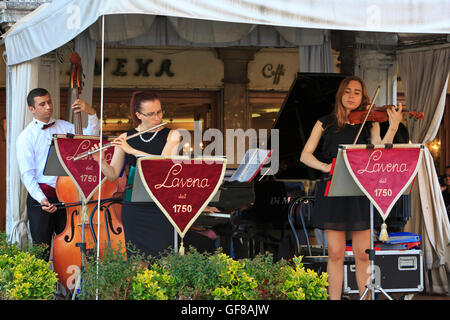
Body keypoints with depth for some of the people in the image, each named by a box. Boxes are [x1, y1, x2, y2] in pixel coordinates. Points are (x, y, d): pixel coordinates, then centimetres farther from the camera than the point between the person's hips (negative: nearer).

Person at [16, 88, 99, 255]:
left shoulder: (64, 127, 12)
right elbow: (27, 174, -9)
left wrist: (91, 113, -9)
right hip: (41, 198, -4)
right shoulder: (26, 137, -3)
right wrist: (41, 199, -23)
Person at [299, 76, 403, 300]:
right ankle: (334, 298, 6)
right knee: (336, 253, -1)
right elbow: (305, 155, 5)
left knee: (362, 254, -2)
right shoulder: (325, 123, 9)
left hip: (361, 192, 0)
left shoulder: (369, 123, 9)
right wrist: (325, 167, -13)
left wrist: (393, 127, -19)